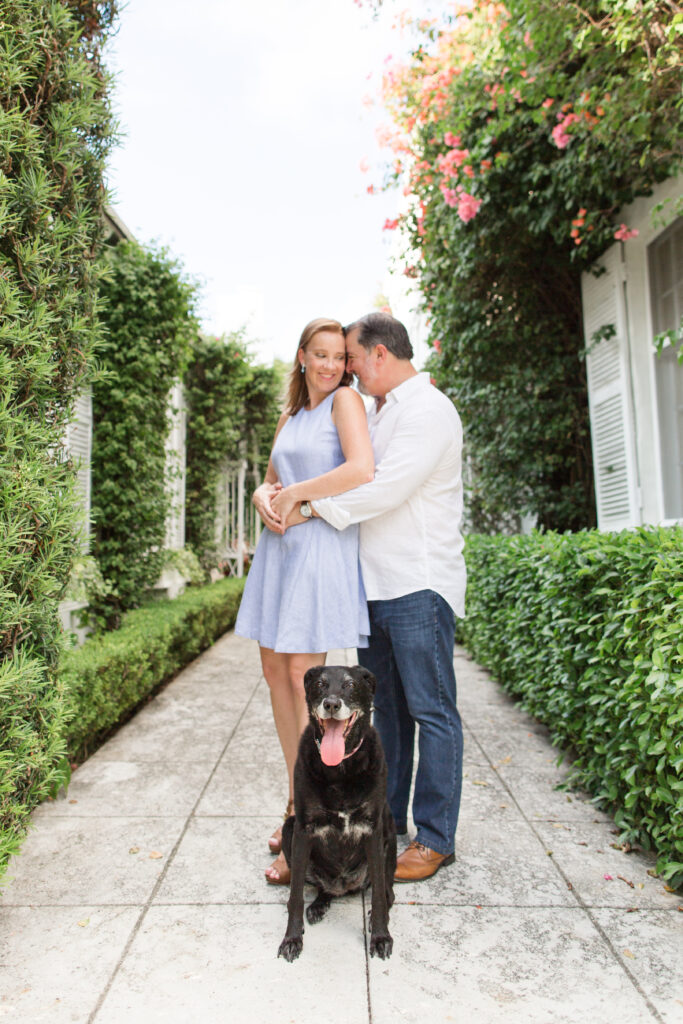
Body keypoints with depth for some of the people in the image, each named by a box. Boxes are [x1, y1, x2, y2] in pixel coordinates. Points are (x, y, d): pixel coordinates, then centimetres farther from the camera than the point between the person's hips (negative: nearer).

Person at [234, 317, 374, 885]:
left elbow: (361, 470, -20)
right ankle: (298, 802, 23)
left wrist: (295, 493, -11)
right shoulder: (289, 417, 19)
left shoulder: (346, 400, -3)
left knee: (302, 673, -9)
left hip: (324, 544, -8)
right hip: (280, 544, 8)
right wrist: (265, 501, -2)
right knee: (274, 669, 8)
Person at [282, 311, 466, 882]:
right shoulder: (380, 412, 20)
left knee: (431, 711, 0)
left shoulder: (426, 409, -9)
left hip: (419, 585, -9)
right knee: (388, 707, 16)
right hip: (377, 584, 9)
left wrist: (310, 508, -14)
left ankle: (436, 838, 13)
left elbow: (386, 487, -20)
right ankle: (387, 818, 30)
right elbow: (359, 481, 23)